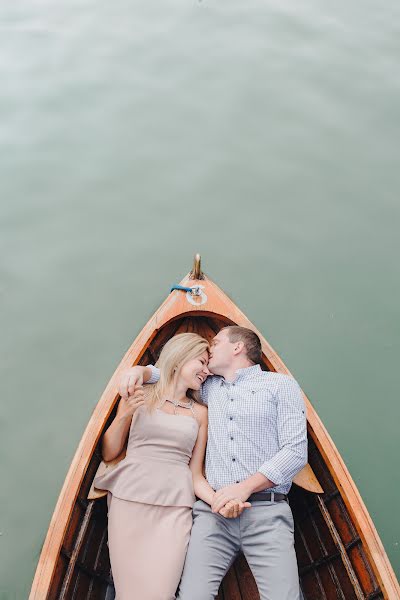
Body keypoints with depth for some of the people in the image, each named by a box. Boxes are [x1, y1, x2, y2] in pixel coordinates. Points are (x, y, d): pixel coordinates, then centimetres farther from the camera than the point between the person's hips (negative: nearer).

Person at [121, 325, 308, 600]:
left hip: (267, 514, -3)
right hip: (214, 510, 3)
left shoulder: (281, 385, 7)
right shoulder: (209, 387, 21)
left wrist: (246, 486, -10)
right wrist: (142, 370, 13)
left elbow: (296, 451, -2)